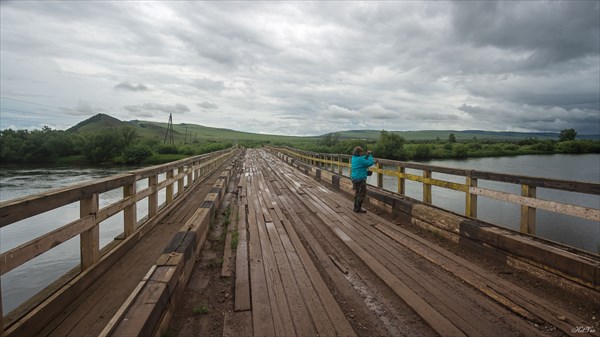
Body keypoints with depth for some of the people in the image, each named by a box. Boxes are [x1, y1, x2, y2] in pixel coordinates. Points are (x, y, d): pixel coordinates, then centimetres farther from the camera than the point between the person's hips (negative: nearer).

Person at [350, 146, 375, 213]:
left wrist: (367, 155, 7)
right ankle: (358, 209, 11)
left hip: (354, 178, 9)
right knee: (362, 194, 4)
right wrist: (370, 155, -3)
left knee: (357, 193, 22)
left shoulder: (354, 158, 6)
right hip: (360, 179, -9)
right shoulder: (360, 159, -21)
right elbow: (370, 163, -17)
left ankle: (356, 207, 31)